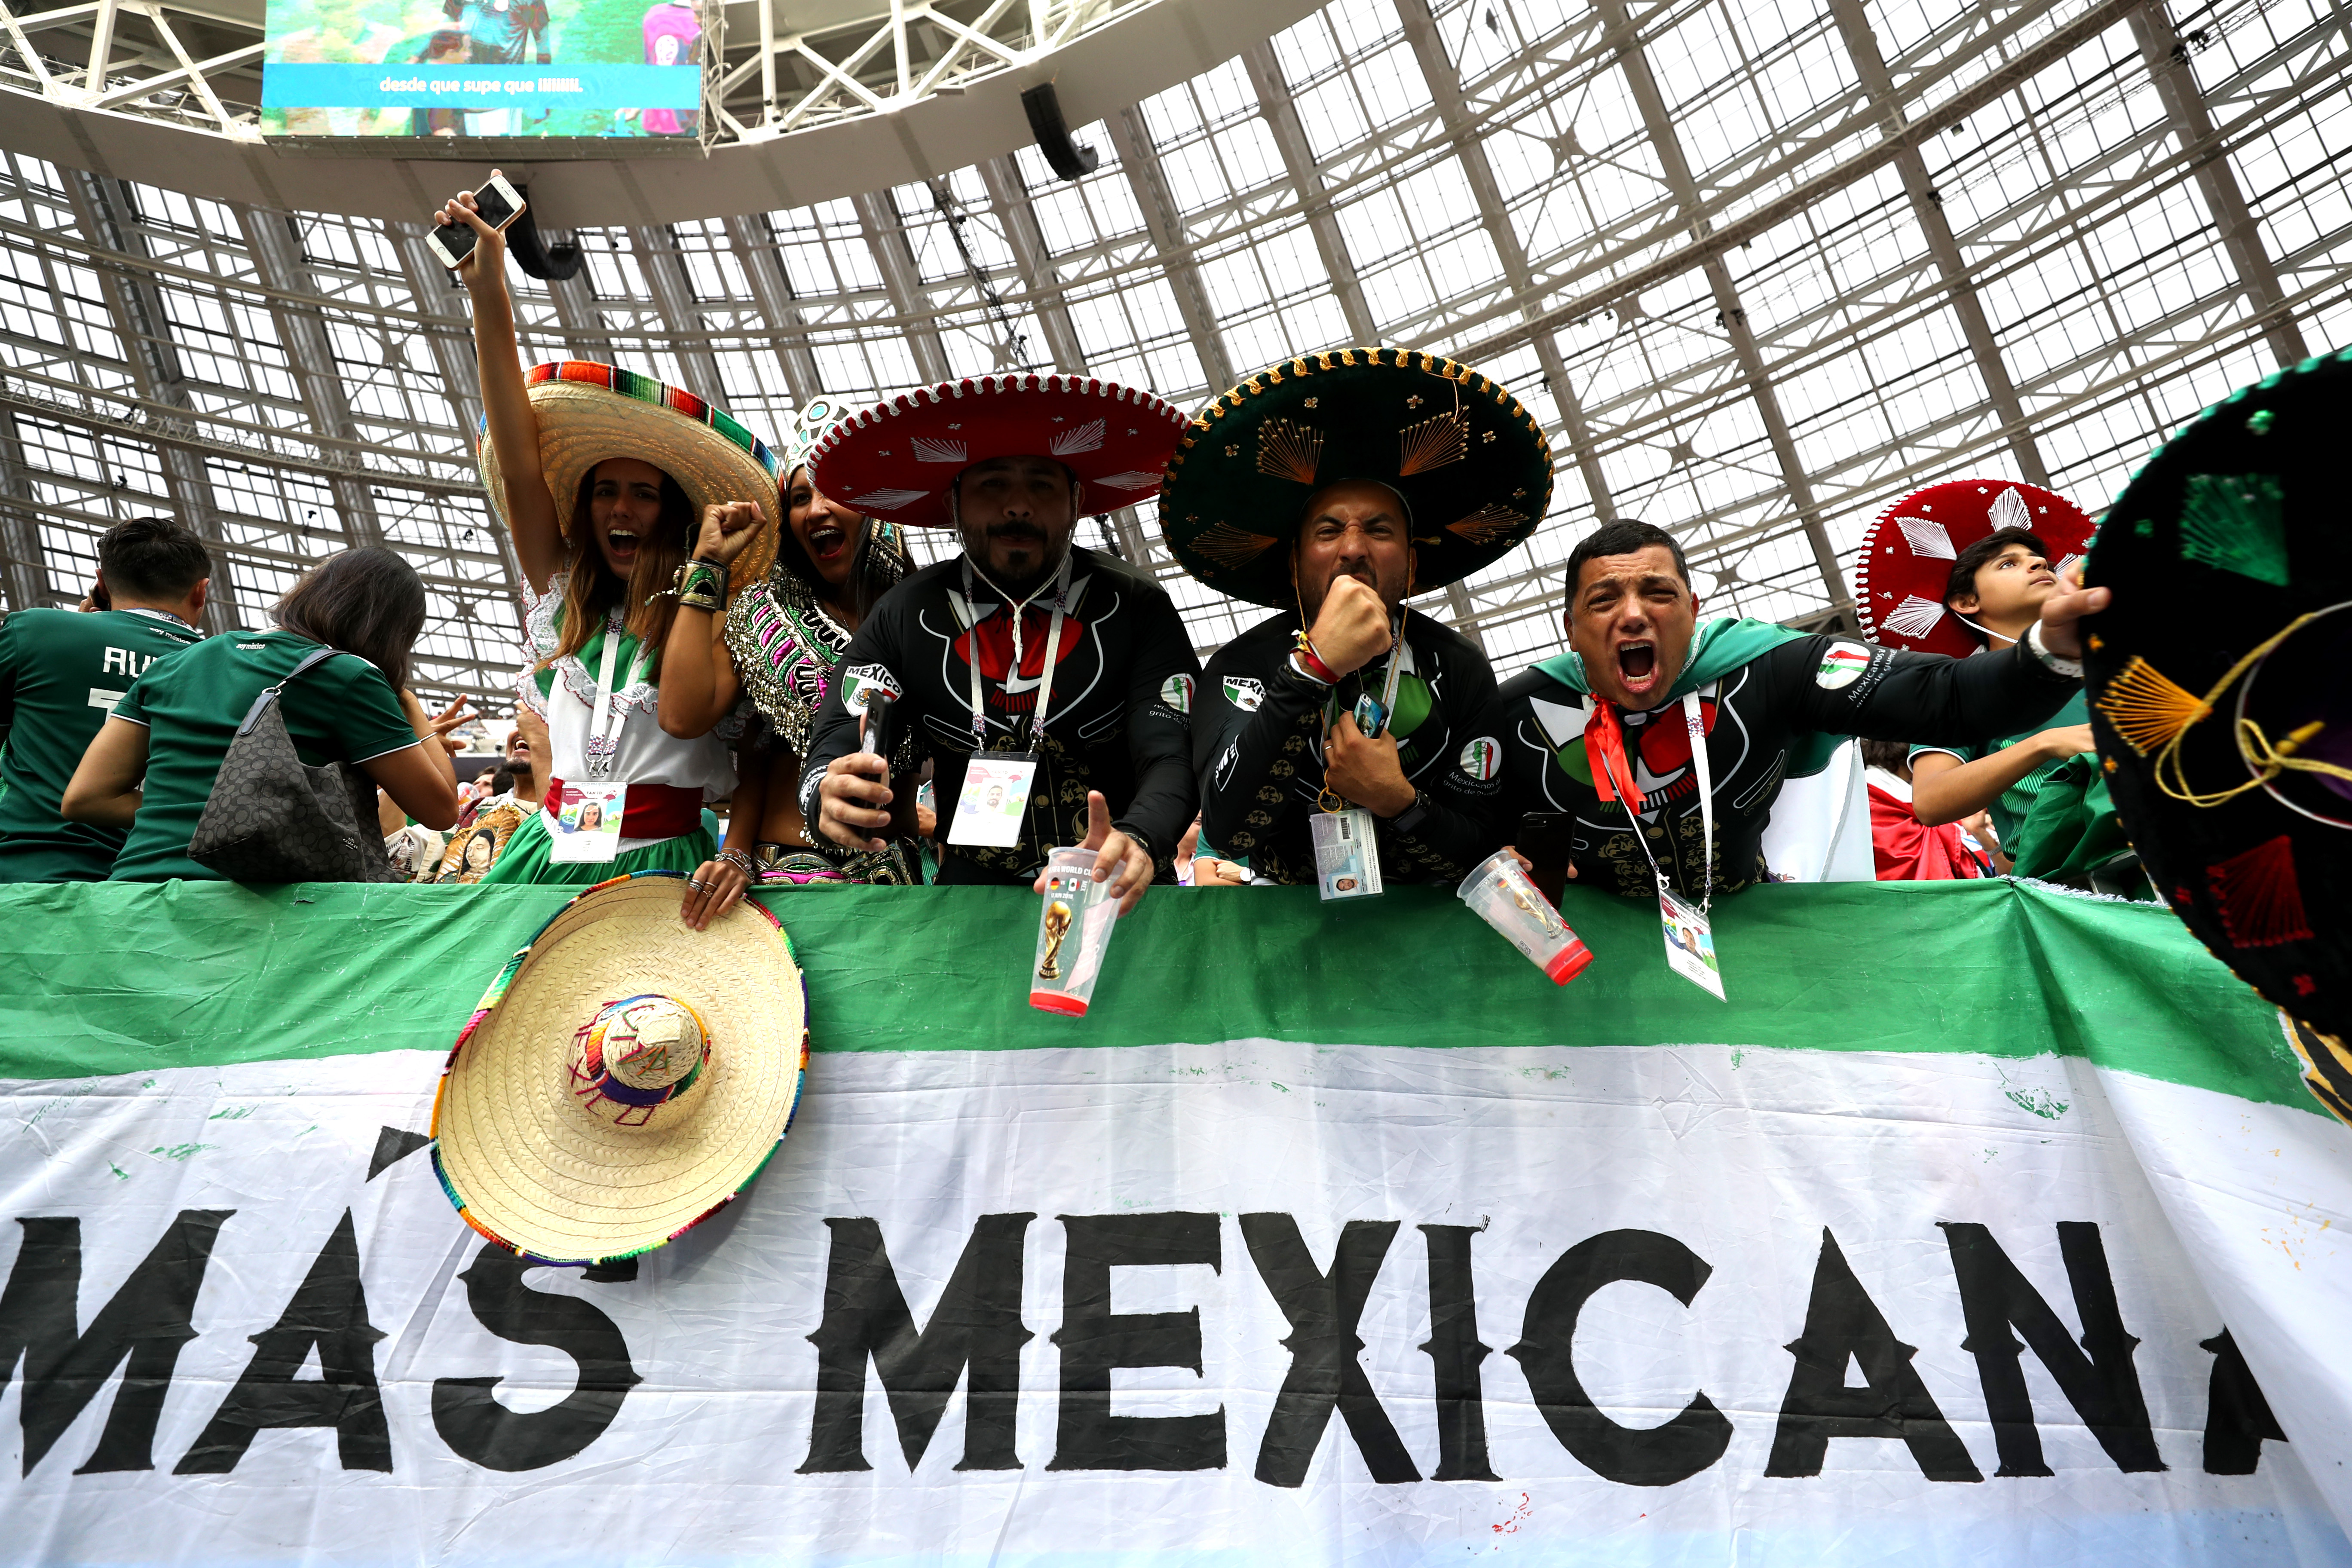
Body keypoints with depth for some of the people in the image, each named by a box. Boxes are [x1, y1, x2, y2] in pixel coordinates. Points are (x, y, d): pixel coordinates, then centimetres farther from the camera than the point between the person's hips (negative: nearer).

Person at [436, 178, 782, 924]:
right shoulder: (562, 594, 10)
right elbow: (519, 460, 1)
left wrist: (738, 856, -23)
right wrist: (489, 298, -6)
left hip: (661, 862, -4)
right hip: (549, 850, 4)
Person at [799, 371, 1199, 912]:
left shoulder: (1137, 609, 0)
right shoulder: (905, 618, 4)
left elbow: (1170, 760, -8)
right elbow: (829, 759, 0)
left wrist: (1135, 843, -31)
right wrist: (832, 804, -25)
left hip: (1117, 897, -1)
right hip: (973, 891, 1)